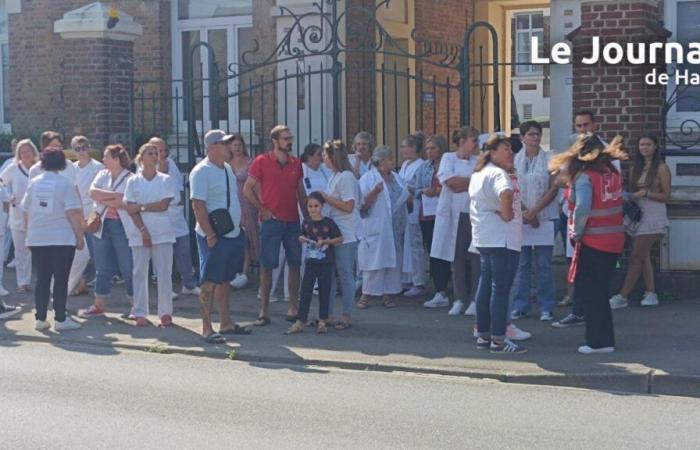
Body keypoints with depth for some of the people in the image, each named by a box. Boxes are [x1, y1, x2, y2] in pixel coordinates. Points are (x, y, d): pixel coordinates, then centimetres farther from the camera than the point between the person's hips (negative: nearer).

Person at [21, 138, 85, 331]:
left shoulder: (33, 183, 5)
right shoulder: (65, 184, -8)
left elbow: (26, 212, 10)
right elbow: (73, 213, -13)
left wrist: (30, 233, 22)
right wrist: (80, 236, -6)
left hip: (37, 239, 4)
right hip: (62, 239, -4)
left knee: (42, 278, 9)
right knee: (61, 279, 1)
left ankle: (40, 319, 12)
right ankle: (61, 319, 3)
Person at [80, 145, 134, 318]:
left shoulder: (130, 178, -6)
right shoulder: (102, 175, 12)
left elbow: (125, 204, -17)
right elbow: (93, 192, -4)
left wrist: (103, 198, -8)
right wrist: (115, 195, -13)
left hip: (122, 226, -5)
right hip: (101, 224, 5)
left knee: (128, 267, -2)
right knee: (102, 267, 10)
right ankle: (99, 305, 18)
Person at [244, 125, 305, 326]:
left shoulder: (296, 163, 9)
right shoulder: (262, 162, -3)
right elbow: (247, 189, -1)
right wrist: (262, 209, -6)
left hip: (293, 221, 4)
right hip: (271, 221, -4)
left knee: (295, 264, 7)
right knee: (267, 266, -2)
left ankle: (293, 306, 17)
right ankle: (264, 311, 3)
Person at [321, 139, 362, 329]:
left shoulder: (346, 176, -14)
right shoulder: (335, 176, 14)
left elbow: (348, 206, -20)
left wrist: (326, 198, -13)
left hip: (346, 234, -9)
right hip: (334, 233, 9)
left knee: (345, 274, -2)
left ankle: (346, 317, 5)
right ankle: (328, 314, 18)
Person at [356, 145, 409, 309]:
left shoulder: (396, 177, 16)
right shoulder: (368, 178, -5)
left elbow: (403, 199, 27)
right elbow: (363, 203, -12)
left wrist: (410, 194, 8)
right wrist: (375, 192, -25)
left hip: (396, 227, 6)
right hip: (376, 227, -6)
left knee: (394, 261, 5)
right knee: (374, 261, -7)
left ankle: (388, 294, 12)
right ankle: (366, 295, 0)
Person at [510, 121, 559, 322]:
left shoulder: (549, 158, 1)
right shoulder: (515, 159, 6)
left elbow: (554, 188, -4)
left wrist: (535, 211, -11)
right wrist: (523, 212, -9)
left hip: (545, 217, -1)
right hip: (520, 217, 2)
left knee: (543, 264, 1)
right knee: (521, 264, 4)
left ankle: (545, 308, 7)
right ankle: (519, 306, 11)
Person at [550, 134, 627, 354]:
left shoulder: (584, 177, -13)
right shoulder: (612, 173, 6)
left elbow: (582, 209, -22)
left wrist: (576, 234, -8)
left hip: (593, 242, -7)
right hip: (615, 240, 7)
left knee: (591, 293, 3)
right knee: (601, 291, 16)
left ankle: (599, 342, 5)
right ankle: (604, 339, 21)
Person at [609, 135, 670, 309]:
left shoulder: (661, 168, -5)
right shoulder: (636, 167, 13)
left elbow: (666, 197, -6)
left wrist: (646, 193, -17)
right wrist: (629, 196, -2)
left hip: (653, 216, -6)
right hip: (637, 215, 7)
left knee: (636, 257, -8)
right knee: (643, 256, 8)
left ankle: (622, 296, -8)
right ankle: (651, 293, 14)